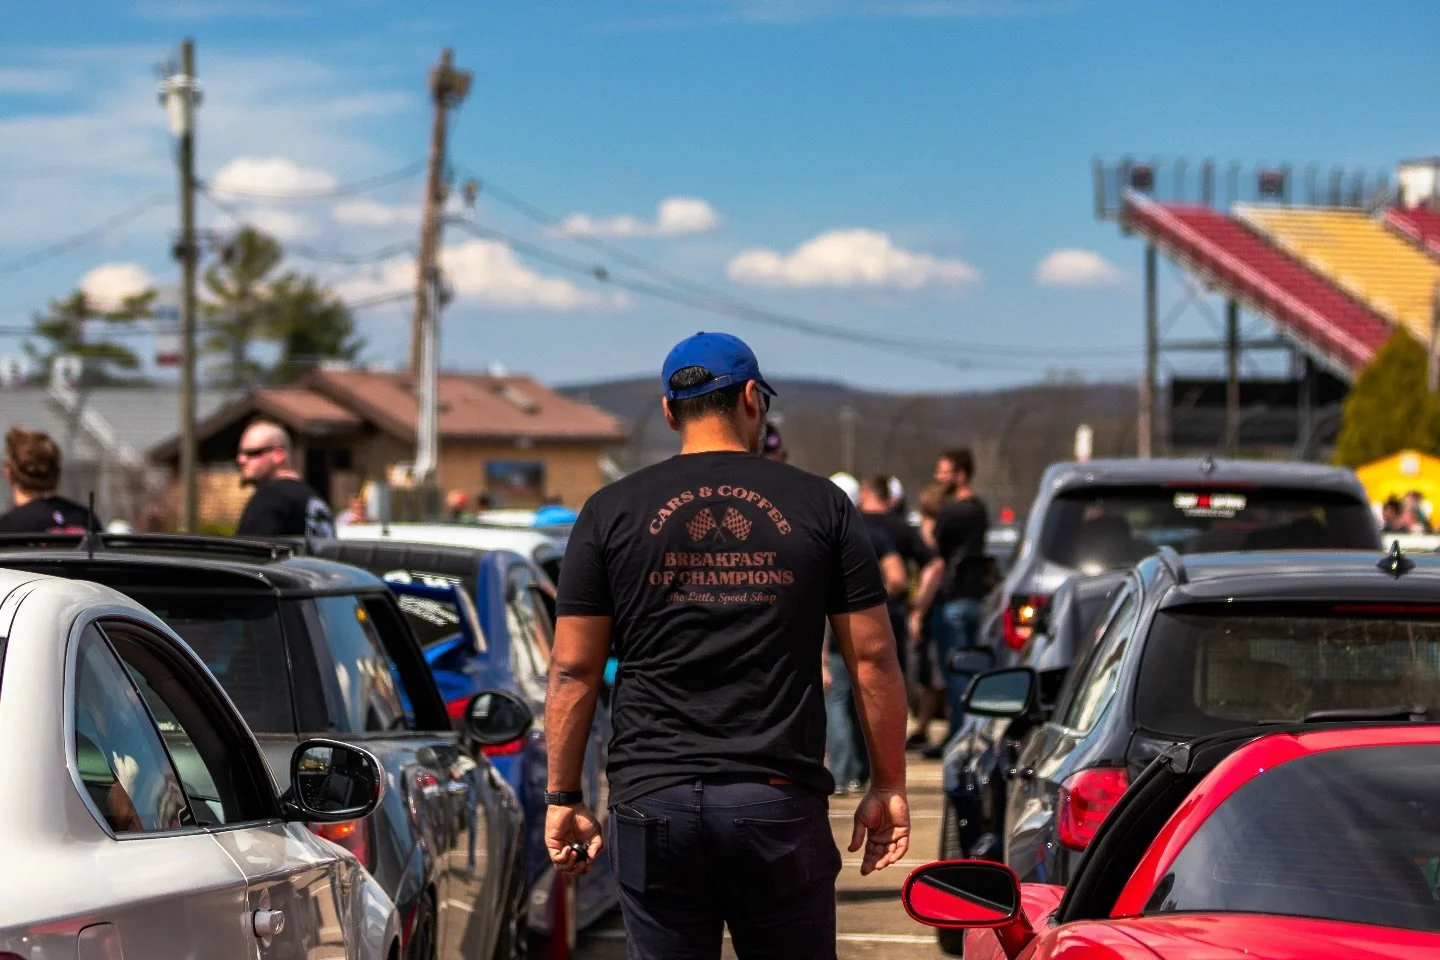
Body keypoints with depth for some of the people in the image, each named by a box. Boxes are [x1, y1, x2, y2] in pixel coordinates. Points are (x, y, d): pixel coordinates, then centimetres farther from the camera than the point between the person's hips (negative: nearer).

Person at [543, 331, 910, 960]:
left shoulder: (611, 513, 5)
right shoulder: (822, 506, 5)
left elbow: (573, 671, 4)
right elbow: (873, 659, 4)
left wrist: (563, 798, 11)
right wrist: (888, 787, 12)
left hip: (653, 797, 1)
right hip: (780, 801, 0)